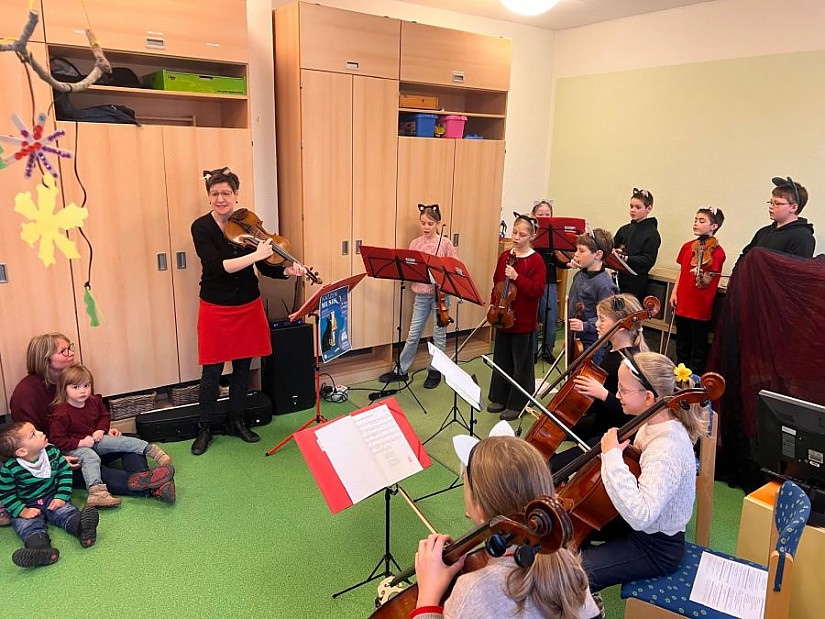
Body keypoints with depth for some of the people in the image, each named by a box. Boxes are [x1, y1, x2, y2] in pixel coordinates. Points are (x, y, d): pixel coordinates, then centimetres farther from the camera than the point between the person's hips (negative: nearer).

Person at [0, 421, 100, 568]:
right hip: (27, 507, -2)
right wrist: (22, 511, -18)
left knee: (68, 512, -25)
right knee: (26, 524, -29)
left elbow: (65, 472, 2)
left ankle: (81, 527, -53)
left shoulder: (52, 452, -6)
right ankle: (40, 546, -57)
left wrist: (62, 496, -8)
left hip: (53, 499, 2)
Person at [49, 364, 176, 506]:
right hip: (73, 449, -6)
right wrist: (81, 443, -24)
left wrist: (101, 430, 0)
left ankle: (152, 450, -2)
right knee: (91, 457, -35)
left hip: (94, 440, 7)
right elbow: (57, 440, -18)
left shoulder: (94, 401, 0)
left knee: (122, 441, -10)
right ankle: (96, 492, -54)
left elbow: (104, 416, 20)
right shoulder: (60, 414, -20)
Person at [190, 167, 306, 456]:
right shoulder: (202, 227, -11)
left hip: (249, 306, 3)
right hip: (216, 309, -3)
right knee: (212, 371, 4)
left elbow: (266, 267, -2)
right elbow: (217, 266, -24)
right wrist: (255, 255, -33)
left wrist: (287, 270, -21)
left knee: (243, 366, 13)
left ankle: (236, 421, 31)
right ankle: (204, 428, 24)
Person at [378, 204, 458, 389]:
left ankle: (435, 372, 24)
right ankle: (400, 371, 21)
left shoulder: (445, 243, -6)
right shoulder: (415, 243, 4)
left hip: (440, 294, -3)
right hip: (421, 294, 3)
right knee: (413, 335, 9)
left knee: (439, 334, 9)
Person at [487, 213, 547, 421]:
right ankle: (500, 398, 30)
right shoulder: (505, 256, 7)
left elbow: (538, 290, -18)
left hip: (523, 321, -6)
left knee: (521, 363, 4)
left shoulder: (535, 260, -10)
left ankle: (518, 404, 15)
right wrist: (494, 304, 7)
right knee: (501, 359, 16)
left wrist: (517, 277, -25)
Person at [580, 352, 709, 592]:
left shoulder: (668, 448, -34)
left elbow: (640, 515, -43)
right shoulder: (656, 424, -7)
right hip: (637, 524, 9)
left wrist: (612, 455, -40)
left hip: (656, 548, -9)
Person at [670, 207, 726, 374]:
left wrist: (699, 275, -38)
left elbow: (706, 282, -16)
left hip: (700, 307, -6)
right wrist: (674, 293, 3)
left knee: (698, 348, 5)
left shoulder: (716, 251, -12)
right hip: (682, 304, 7)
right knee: (682, 346, 18)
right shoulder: (688, 246, 8)